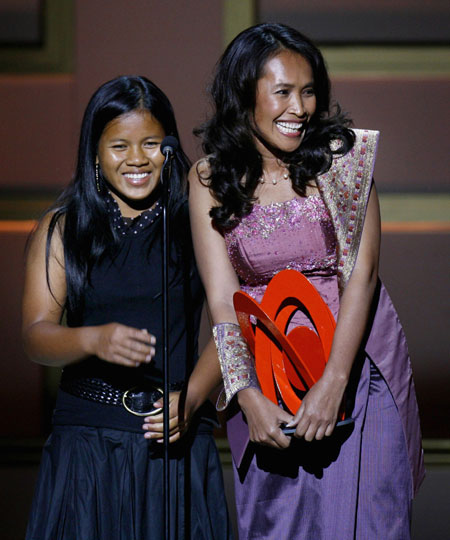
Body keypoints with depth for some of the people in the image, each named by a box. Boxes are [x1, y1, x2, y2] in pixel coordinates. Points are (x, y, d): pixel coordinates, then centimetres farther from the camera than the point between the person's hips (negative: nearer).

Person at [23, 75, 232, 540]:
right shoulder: (60, 230, 6)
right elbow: (36, 335, -1)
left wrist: (192, 397, -15)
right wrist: (95, 340, -21)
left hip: (179, 438, 0)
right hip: (87, 441, 0)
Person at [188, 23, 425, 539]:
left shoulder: (346, 154, -4)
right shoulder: (210, 180, -1)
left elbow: (363, 271, -10)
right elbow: (222, 301, -5)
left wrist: (333, 382, -20)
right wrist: (250, 398, -19)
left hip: (357, 371, -1)